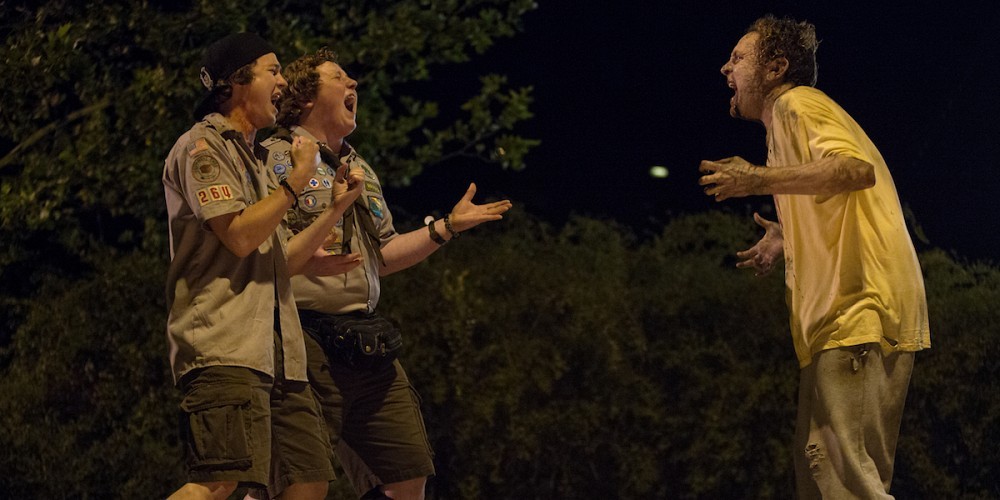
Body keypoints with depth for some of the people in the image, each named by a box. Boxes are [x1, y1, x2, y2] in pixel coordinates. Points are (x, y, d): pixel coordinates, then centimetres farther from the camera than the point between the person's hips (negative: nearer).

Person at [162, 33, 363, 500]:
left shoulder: (250, 159, 27)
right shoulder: (203, 147, -1)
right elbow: (239, 235, -14)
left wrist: (336, 209, 19)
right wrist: (298, 179, -4)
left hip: (276, 352, 10)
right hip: (225, 349, -10)